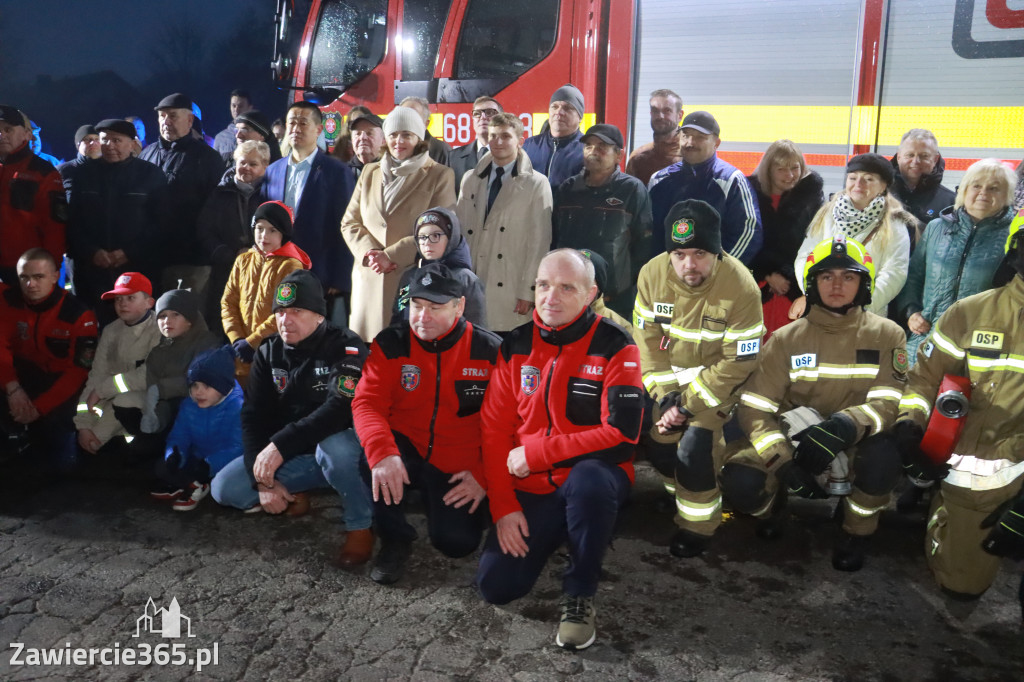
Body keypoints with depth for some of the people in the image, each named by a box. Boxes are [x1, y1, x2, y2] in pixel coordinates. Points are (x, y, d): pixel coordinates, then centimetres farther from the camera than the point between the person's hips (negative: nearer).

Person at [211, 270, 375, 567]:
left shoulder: (345, 347, -17)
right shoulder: (268, 352, 1)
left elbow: (342, 408, -32)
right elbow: (254, 416, -2)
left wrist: (280, 444, -36)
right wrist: (263, 478, -13)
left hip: (339, 448, -5)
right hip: (288, 456, 5)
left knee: (334, 446, -40)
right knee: (224, 487, -11)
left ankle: (360, 526, -15)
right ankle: (293, 498, 14)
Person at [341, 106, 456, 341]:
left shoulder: (439, 176, 4)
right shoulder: (370, 173, 19)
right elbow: (350, 222, 15)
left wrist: (391, 255, -11)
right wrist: (369, 253, -5)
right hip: (369, 280, 4)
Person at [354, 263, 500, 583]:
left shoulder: (490, 352, -8)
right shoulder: (390, 344, -6)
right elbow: (367, 403, -17)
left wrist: (483, 476, -12)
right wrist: (382, 452, -36)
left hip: (459, 469, 0)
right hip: (405, 452, 1)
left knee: (457, 543, -18)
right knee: (370, 451, -32)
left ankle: (433, 500, 20)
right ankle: (395, 539, -5)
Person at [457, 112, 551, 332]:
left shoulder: (536, 184, -1)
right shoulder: (470, 180, 13)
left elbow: (539, 242, -4)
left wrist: (528, 291, -7)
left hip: (510, 291, -3)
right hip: (470, 286, 4)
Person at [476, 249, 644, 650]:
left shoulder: (614, 347, -11)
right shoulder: (515, 346, 2)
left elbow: (621, 436, -20)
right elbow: (495, 429, 2)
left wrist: (534, 452, -17)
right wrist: (503, 507, -7)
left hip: (593, 479, -4)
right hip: (531, 490, 4)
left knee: (588, 479, -39)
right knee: (496, 587, -9)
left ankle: (579, 595, -14)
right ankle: (555, 535, 22)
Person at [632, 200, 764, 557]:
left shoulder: (741, 287, -28)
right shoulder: (652, 274, -18)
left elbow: (739, 362, -21)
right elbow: (647, 337, -8)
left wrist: (688, 403, -21)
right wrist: (666, 395, -15)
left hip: (717, 374, -4)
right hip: (669, 372, 4)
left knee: (695, 448, -15)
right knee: (658, 440, 3)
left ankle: (698, 525, 9)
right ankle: (680, 495, 34)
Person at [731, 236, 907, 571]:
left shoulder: (886, 335, -5)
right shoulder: (786, 338, -4)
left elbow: (889, 403, -14)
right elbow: (754, 408, -9)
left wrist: (845, 426, -36)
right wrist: (783, 462, -24)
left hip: (853, 446, 0)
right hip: (793, 441, 0)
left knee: (883, 455, -35)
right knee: (740, 483, -27)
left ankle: (856, 531, -2)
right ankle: (774, 504, 14)